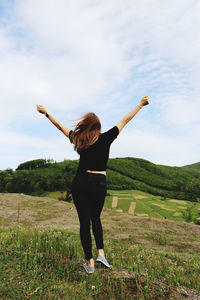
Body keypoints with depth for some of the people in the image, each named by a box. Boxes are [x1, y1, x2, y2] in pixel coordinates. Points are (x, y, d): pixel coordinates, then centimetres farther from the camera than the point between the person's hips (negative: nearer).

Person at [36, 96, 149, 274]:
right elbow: (125, 120, 5)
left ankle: (90, 262, 15)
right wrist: (141, 104, 16)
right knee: (95, 219, 21)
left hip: (80, 184, 1)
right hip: (99, 184, 0)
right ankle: (101, 253, 13)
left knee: (84, 222, 8)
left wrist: (46, 113, 30)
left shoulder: (79, 139, 1)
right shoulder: (105, 138, -4)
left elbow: (60, 126, 15)